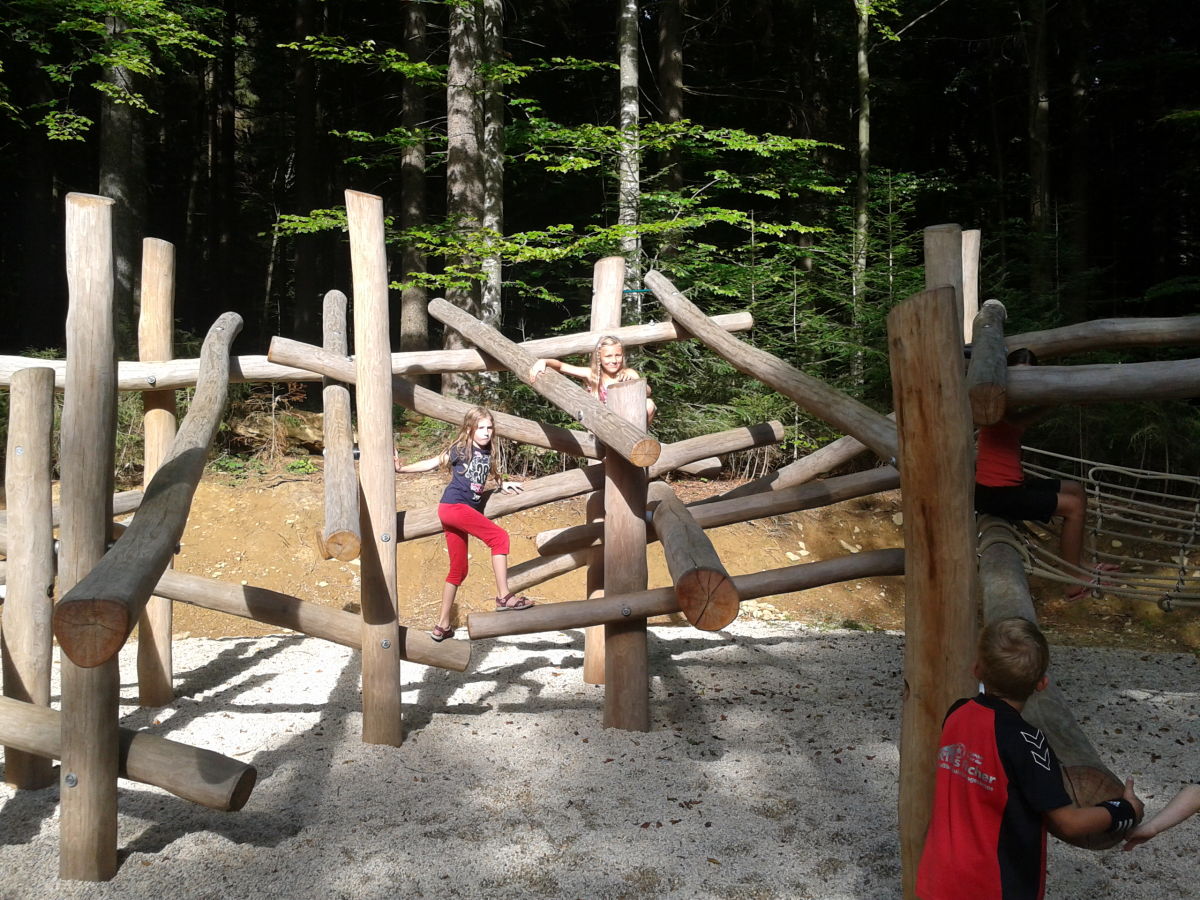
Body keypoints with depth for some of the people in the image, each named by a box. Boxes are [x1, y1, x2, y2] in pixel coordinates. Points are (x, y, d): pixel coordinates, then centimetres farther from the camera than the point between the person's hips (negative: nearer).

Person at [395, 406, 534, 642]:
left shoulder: (487, 453, 15)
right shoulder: (460, 448, -2)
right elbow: (433, 463, 2)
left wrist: (503, 485, 22)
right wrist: (402, 468, -4)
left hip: (467, 510, 8)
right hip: (453, 505, -8)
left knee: (458, 570, 10)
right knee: (499, 536, -20)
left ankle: (443, 625, 18)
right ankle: (504, 596, -22)